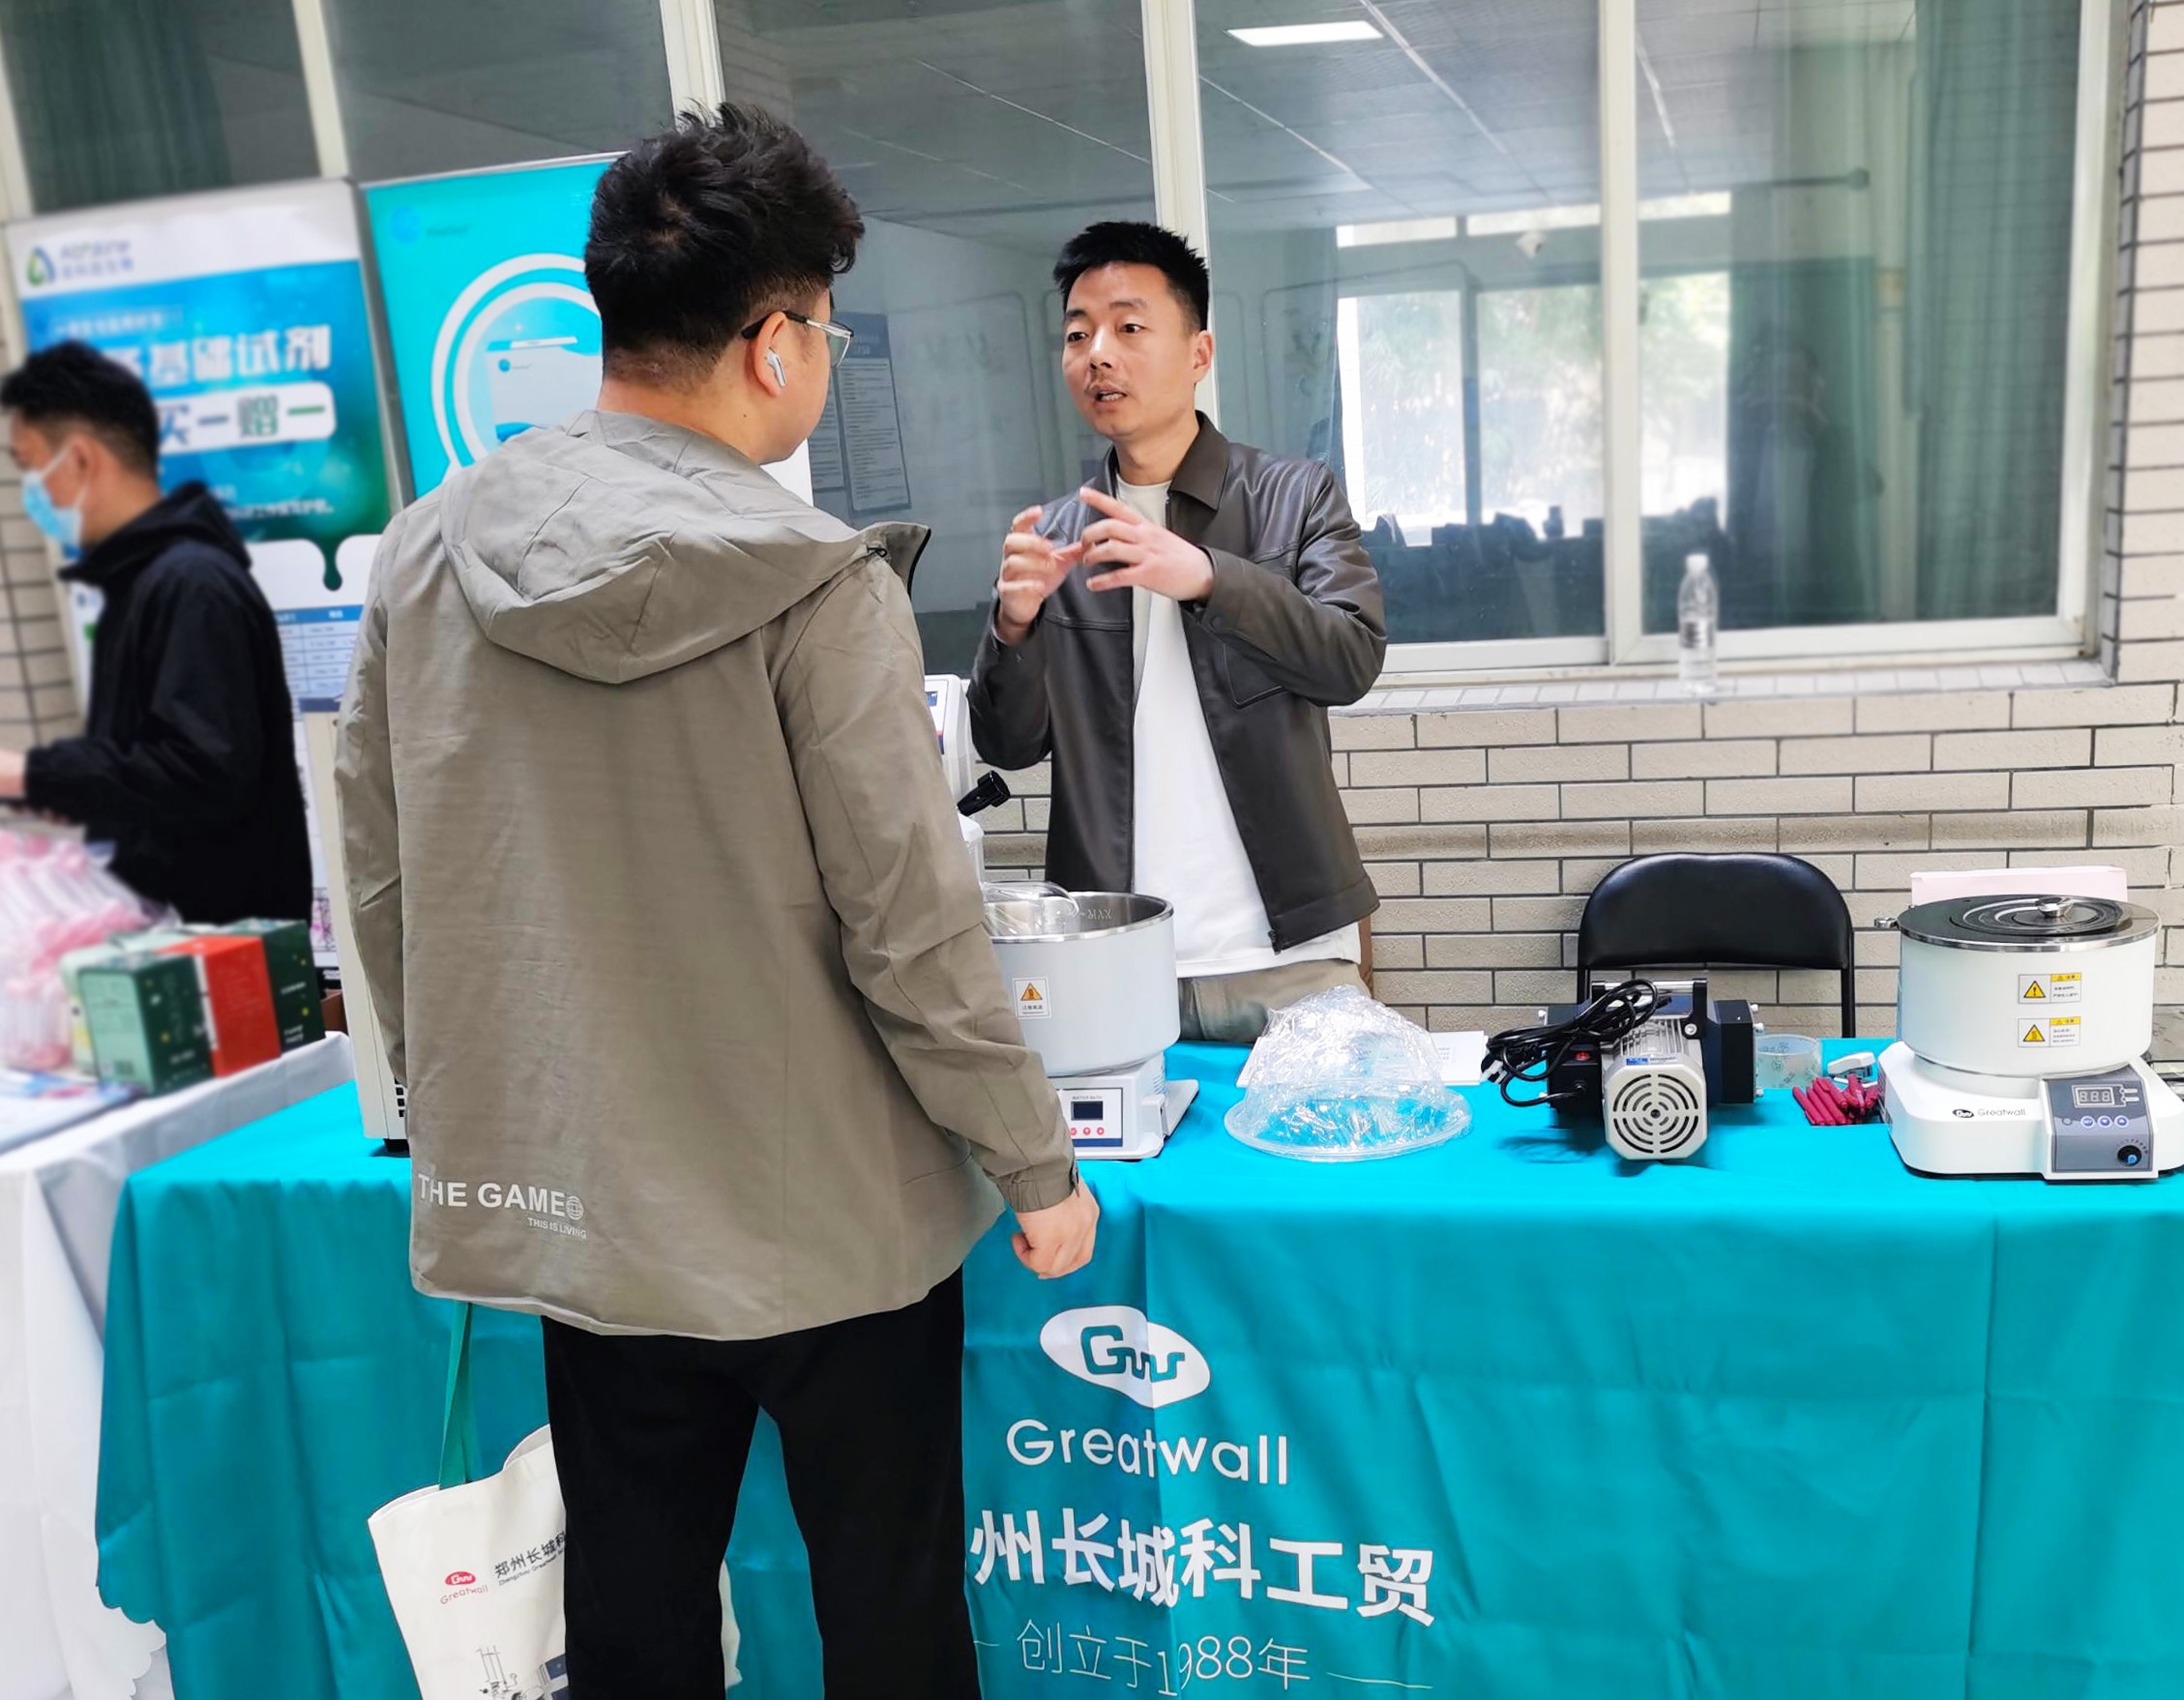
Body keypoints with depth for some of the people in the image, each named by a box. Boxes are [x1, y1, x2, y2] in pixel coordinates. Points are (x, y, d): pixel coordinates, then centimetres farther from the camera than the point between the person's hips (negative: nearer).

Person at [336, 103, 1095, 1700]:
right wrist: (1039, 1164, -4)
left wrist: (460, 1114, 18)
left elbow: (387, 892, 4)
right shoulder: (816, 586, -18)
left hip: (574, 1209, 5)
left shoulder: (426, 557, -3)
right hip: (831, 1218, -4)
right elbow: (912, 925, -17)